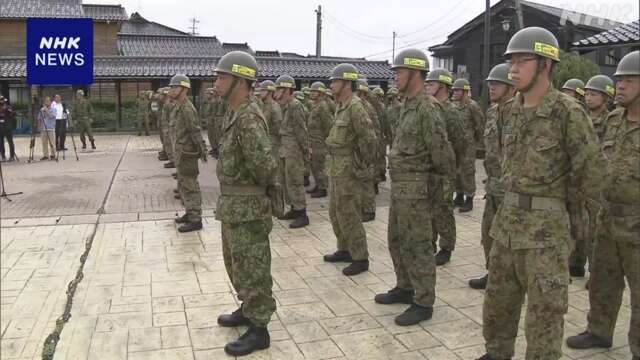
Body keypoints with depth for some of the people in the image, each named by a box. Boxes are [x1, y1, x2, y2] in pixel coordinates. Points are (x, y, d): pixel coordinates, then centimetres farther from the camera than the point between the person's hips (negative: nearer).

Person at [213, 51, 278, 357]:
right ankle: (248, 309, 40)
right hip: (232, 204, 10)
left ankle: (258, 330, 15)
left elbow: (265, 164, -31)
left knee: (252, 268, 2)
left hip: (247, 207, -10)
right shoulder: (234, 114, 10)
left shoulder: (249, 118, -22)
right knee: (236, 262, 22)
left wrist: (261, 188, -11)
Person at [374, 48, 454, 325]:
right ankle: (405, 288, 34)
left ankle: (423, 303, 11)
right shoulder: (408, 104, 13)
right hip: (399, 185, 10)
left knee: (417, 246, -1)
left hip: (415, 187, -10)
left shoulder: (427, 107, -18)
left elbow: (440, 148, -20)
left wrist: (446, 176, -4)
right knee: (397, 241, 19)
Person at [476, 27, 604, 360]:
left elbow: (591, 171, -9)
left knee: (544, 310, 3)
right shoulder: (513, 112, 8)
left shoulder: (568, 112, -14)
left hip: (545, 225, -7)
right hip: (506, 220, 7)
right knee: (497, 299, 18)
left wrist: (561, 200, 3)